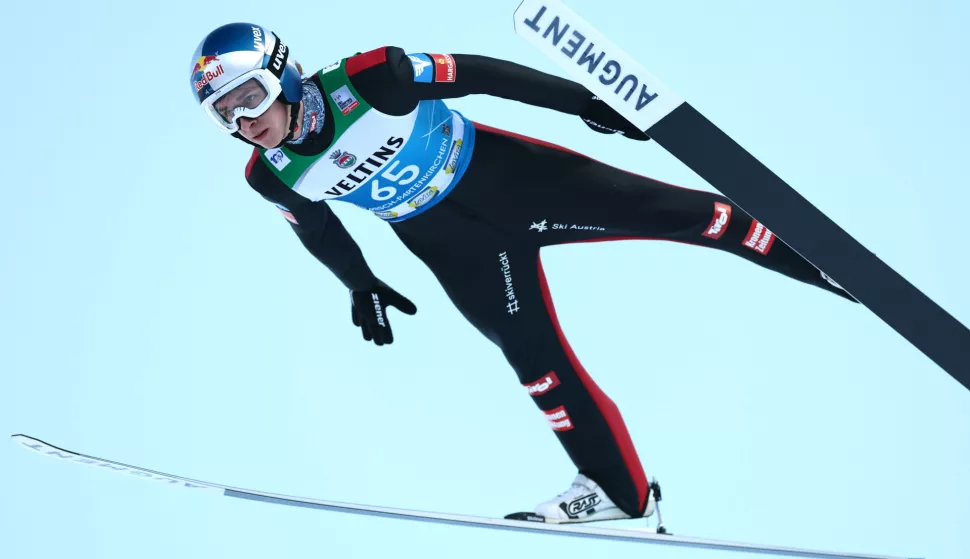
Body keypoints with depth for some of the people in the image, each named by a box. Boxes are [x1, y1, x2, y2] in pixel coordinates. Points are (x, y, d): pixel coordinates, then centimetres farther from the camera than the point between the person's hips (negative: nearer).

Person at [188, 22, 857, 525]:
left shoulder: (366, 79, -29)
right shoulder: (272, 176, -16)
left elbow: (476, 73, -19)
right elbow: (315, 224, 7)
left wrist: (579, 98, -14)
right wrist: (361, 286, 15)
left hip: (499, 172, -3)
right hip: (453, 244, 3)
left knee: (663, 209, -3)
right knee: (535, 358, -4)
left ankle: (807, 254, 14)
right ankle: (619, 489, 9)